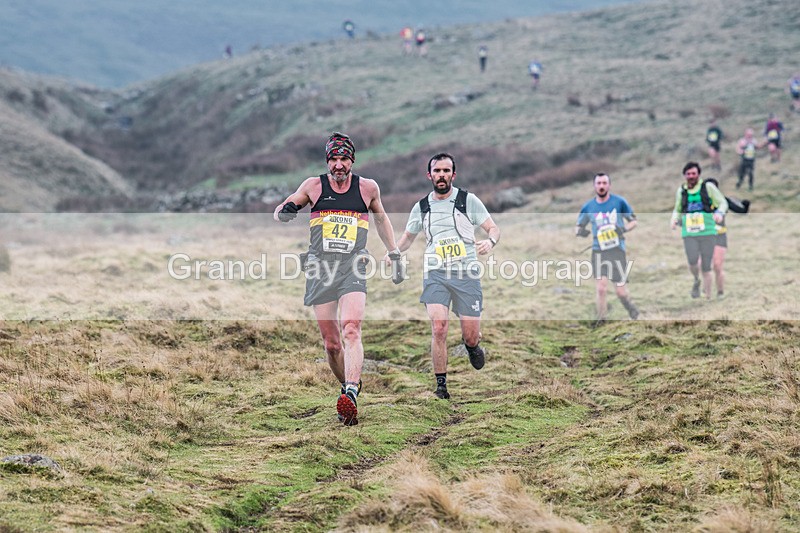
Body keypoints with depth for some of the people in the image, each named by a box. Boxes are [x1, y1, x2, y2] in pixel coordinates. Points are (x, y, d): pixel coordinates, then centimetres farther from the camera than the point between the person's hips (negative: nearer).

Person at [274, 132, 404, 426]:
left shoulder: (368, 187, 9)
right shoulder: (314, 186, 7)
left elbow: (381, 218, 27)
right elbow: (280, 211, 17)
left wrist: (394, 254, 26)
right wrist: (285, 211, -8)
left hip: (352, 269, -1)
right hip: (320, 269, 1)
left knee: (351, 330, -23)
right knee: (331, 343, 1)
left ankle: (350, 394, -34)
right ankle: (348, 386, 23)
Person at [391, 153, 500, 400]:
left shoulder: (468, 200, 2)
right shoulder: (421, 207, 9)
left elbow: (493, 228, 3)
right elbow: (408, 236, 23)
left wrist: (490, 241, -21)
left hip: (466, 274, -1)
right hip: (435, 275, 1)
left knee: (471, 335, -1)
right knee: (439, 328, -17)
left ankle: (472, 346, 38)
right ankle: (441, 385, -6)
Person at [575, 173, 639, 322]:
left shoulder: (619, 202, -4)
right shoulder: (588, 207, 2)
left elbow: (633, 221, 5)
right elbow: (578, 226, 12)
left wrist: (625, 228, -17)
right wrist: (580, 231, -13)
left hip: (617, 250, -1)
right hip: (598, 251, 1)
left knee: (621, 290, 1)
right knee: (601, 288, -10)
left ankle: (631, 309, 32)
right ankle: (601, 322, 0)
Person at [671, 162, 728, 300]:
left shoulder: (708, 187, 1)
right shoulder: (681, 191, 10)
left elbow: (723, 203, 4)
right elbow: (677, 210, 24)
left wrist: (719, 213, -17)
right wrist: (674, 220, 3)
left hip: (707, 233, -1)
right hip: (689, 234, 2)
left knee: (706, 268, -1)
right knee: (692, 262, -20)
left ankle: (708, 298, 10)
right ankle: (696, 281, 12)